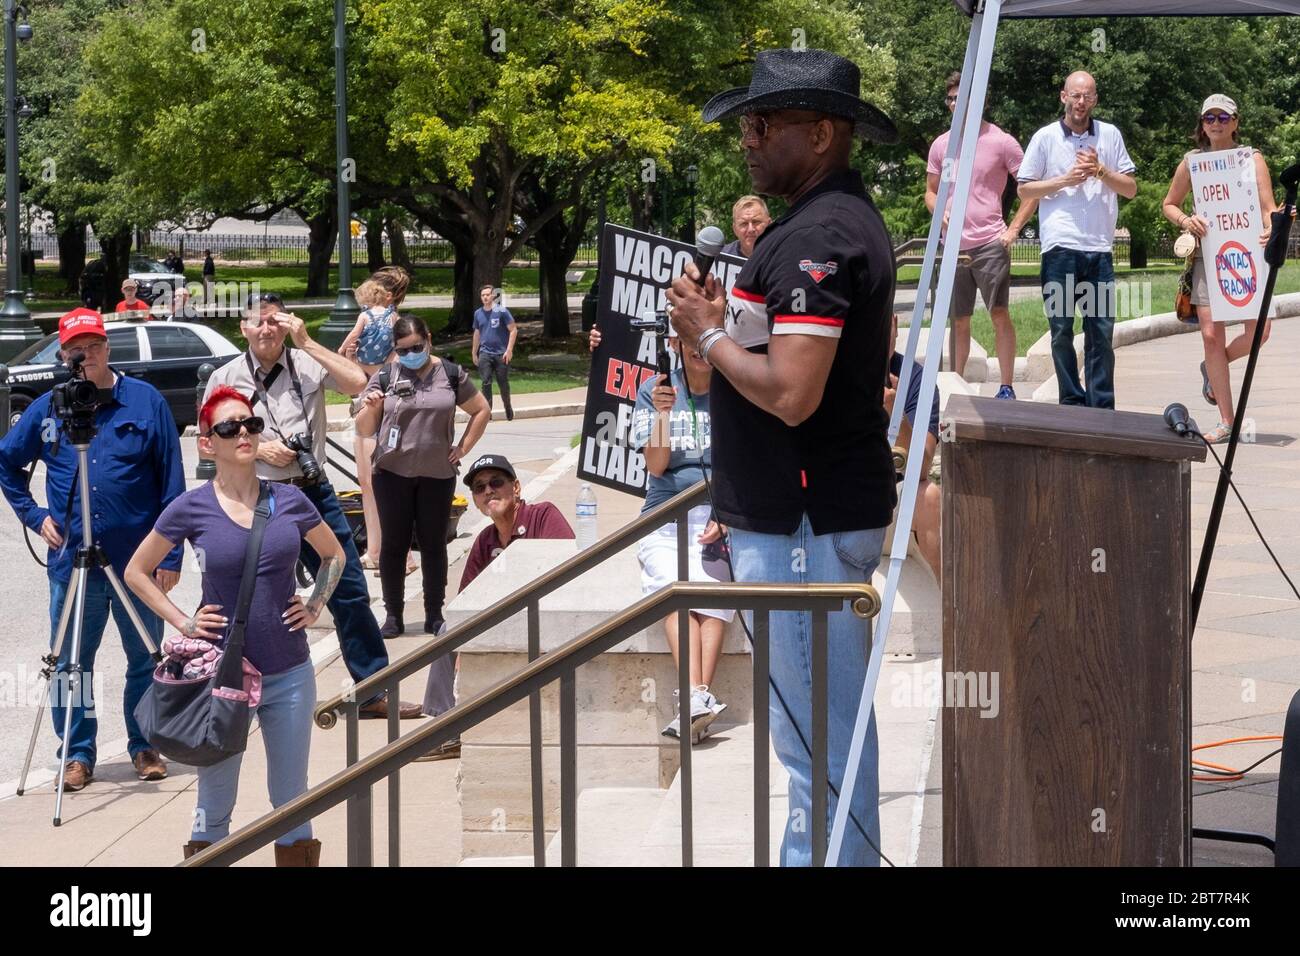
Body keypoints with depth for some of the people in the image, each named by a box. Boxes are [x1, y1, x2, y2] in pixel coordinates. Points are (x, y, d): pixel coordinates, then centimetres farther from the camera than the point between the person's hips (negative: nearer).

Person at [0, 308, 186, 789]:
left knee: (146, 658, 7)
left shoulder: (146, 401, -2)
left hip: (137, 561, -1)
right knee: (70, 663, 5)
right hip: (72, 561, 1)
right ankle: (78, 753, 17)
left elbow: (172, 483, -2)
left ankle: (146, 747, 22)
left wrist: (171, 555, -6)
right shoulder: (48, 409, 4)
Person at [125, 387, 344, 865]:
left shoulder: (289, 501, 0)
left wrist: (315, 606, 5)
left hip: (290, 673, 2)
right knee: (215, 803, 6)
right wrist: (181, 620, -3)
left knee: (292, 801, 11)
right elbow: (136, 572, 6)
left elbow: (333, 555, 18)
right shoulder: (191, 509, -6)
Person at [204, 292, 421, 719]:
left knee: (350, 593, 2)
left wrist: (306, 342, -15)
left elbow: (357, 382, -15)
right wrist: (256, 448, -10)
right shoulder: (226, 378, 3)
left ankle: (374, 692, 9)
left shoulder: (307, 364, 2)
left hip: (314, 494, 1)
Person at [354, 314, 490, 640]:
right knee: (394, 544, 3)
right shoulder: (384, 377, 1)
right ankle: (393, 615, 10)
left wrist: (462, 448, 4)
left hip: (438, 475, 0)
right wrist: (371, 408, -20)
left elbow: (482, 411, 13)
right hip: (392, 474, 0)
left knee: (433, 544, 7)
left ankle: (435, 615, 14)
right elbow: (364, 429, 1)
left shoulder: (451, 375, 3)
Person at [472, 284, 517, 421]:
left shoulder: (501, 311, -6)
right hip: (485, 353, 3)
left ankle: (508, 408, 29)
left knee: (503, 383, 7)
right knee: (486, 383, -8)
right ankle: (487, 411, -5)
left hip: (501, 353, -3)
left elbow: (513, 330, -6)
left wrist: (509, 350, -13)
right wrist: (474, 353, 20)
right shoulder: (478, 313, 7)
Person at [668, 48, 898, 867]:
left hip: (804, 522, -11)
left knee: (817, 732, -5)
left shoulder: (817, 236, -19)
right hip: (824, 508, 11)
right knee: (831, 723, 18)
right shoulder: (852, 218, 15)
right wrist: (727, 322, 10)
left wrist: (711, 336, -10)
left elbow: (790, 393, -26)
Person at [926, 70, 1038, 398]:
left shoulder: (1001, 142, -4)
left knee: (999, 314, -8)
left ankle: (1007, 387, -5)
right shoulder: (941, 145, 9)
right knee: (958, 320, 11)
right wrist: (939, 212, -4)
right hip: (953, 245, 5)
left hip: (990, 243, -4)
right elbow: (931, 191, 18)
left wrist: (1013, 230, -9)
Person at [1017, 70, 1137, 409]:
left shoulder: (1110, 135, 9)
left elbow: (1130, 189, 9)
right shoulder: (1045, 138, 5)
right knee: (1062, 330, 2)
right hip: (1060, 246, -1)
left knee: (1101, 330, 2)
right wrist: (1065, 180, -7)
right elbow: (1025, 190, 5)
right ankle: (1072, 404, 10)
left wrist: (1100, 171, -7)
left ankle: (1102, 407, 6)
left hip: (1100, 247, 1)